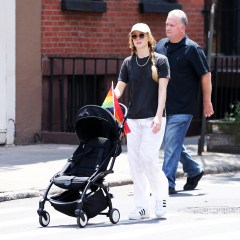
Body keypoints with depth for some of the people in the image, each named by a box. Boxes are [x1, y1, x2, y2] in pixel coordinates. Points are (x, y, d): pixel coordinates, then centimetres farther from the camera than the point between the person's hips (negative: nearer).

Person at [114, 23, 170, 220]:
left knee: (147, 157, -15)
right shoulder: (128, 63, 10)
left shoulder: (160, 60, 0)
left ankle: (161, 195, 8)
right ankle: (142, 206, 7)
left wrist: (158, 116, -13)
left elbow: (162, 89, -5)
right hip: (133, 118, 4)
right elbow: (118, 89, 6)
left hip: (153, 118, -4)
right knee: (135, 161, 1)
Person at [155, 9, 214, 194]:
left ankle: (168, 183, -9)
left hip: (183, 108, -7)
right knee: (172, 143, 14)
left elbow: (205, 75, -5)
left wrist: (207, 102, -3)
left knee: (172, 143, -11)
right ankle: (194, 171, 33)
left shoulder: (192, 49, -10)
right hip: (163, 106, 7)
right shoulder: (160, 46, 8)